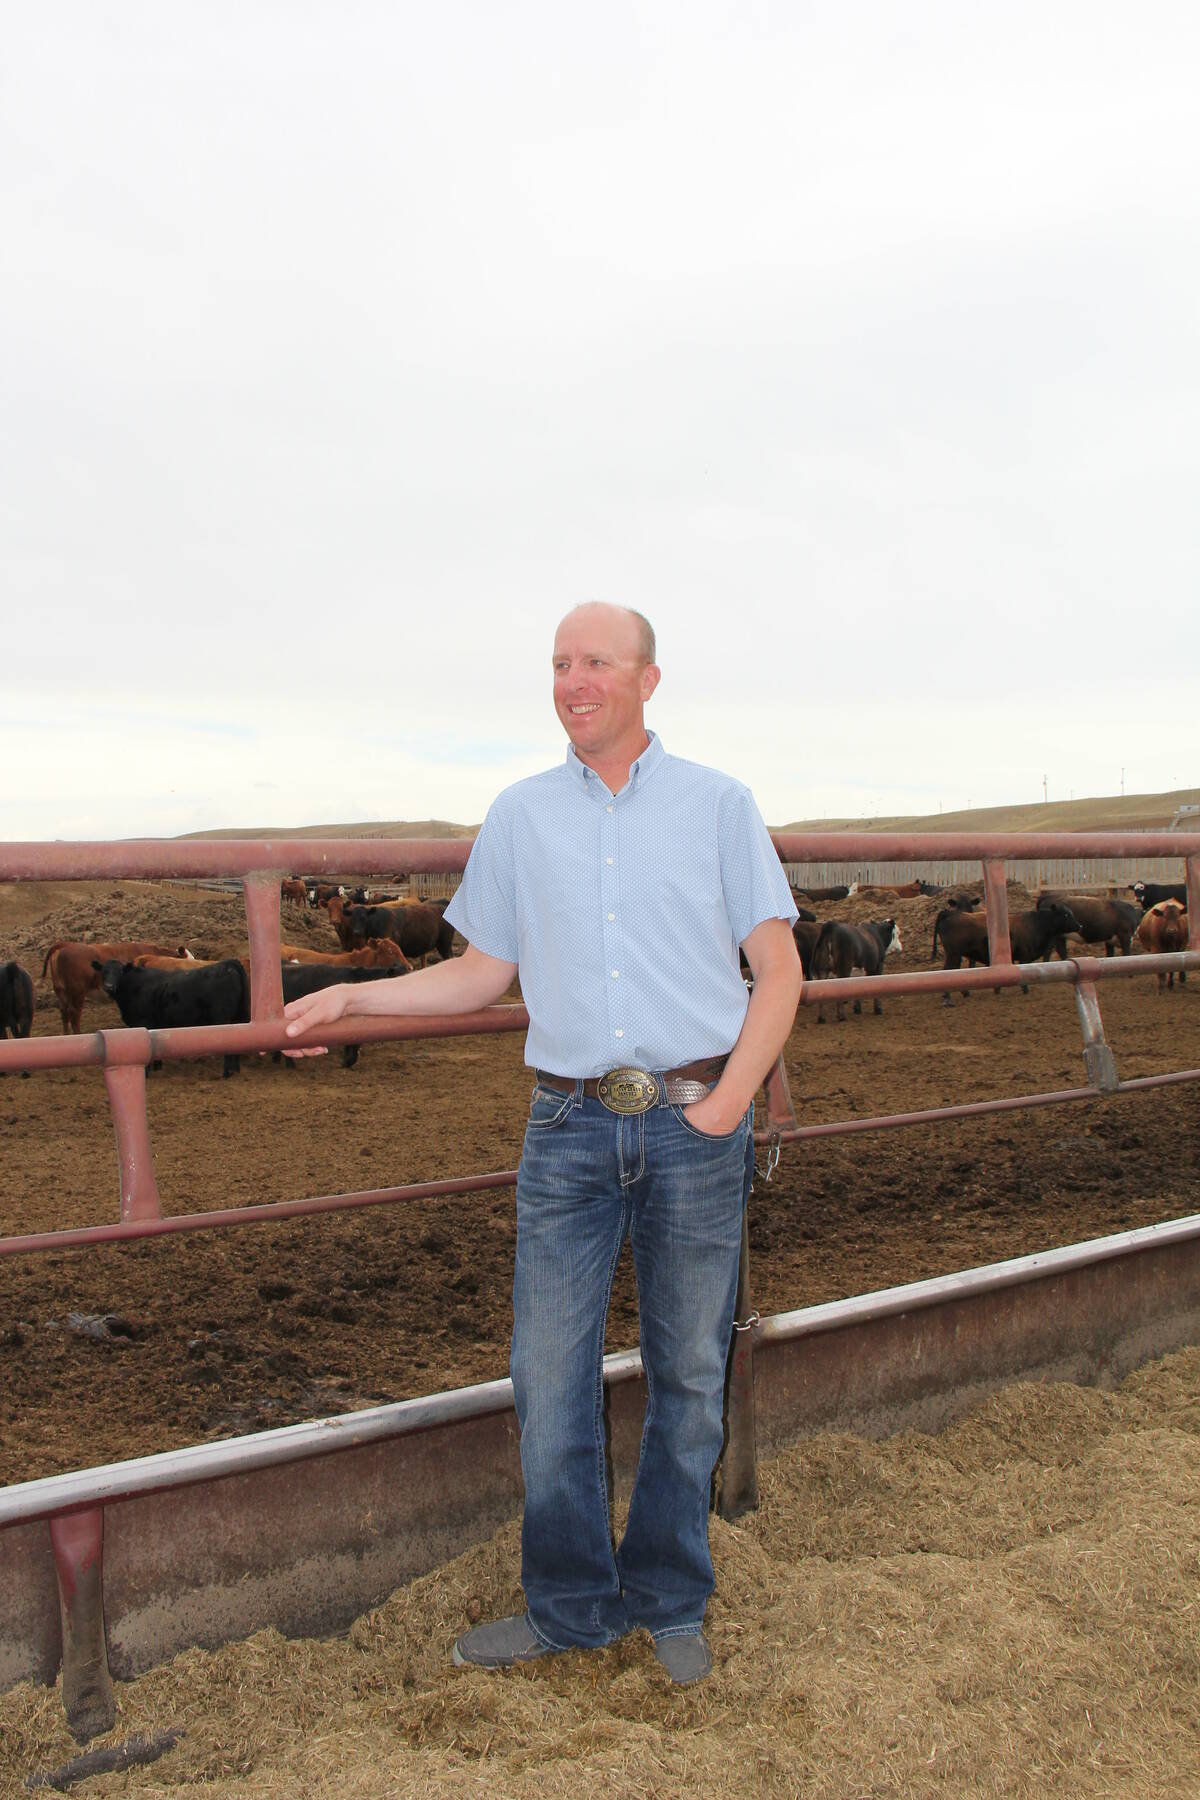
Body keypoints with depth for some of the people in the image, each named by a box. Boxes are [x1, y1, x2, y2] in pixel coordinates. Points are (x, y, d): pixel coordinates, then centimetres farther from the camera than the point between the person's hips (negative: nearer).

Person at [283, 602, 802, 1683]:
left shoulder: (718, 804, 4)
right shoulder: (520, 816, 10)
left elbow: (779, 971, 2)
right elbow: (483, 973, 13)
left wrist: (733, 1096, -10)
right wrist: (351, 998, 3)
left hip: (697, 1120, -1)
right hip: (569, 1127, 2)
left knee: (688, 1374, 10)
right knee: (549, 1375, 5)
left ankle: (670, 1605, 29)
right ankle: (570, 1607, 25)